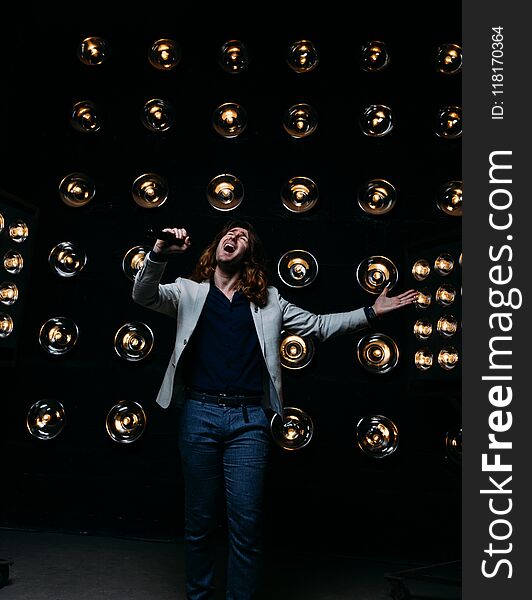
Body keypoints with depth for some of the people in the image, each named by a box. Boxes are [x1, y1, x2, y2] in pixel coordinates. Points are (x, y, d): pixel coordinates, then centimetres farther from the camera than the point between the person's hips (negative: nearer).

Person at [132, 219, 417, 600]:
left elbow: (320, 326, 16)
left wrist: (370, 312, 8)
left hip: (249, 420, 1)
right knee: (199, 521, 13)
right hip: (199, 415, 0)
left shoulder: (268, 300, 12)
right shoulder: (189, 291, 8)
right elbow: (143, 295, -7)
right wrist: (160, 254, -25)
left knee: (247, 525, 3)